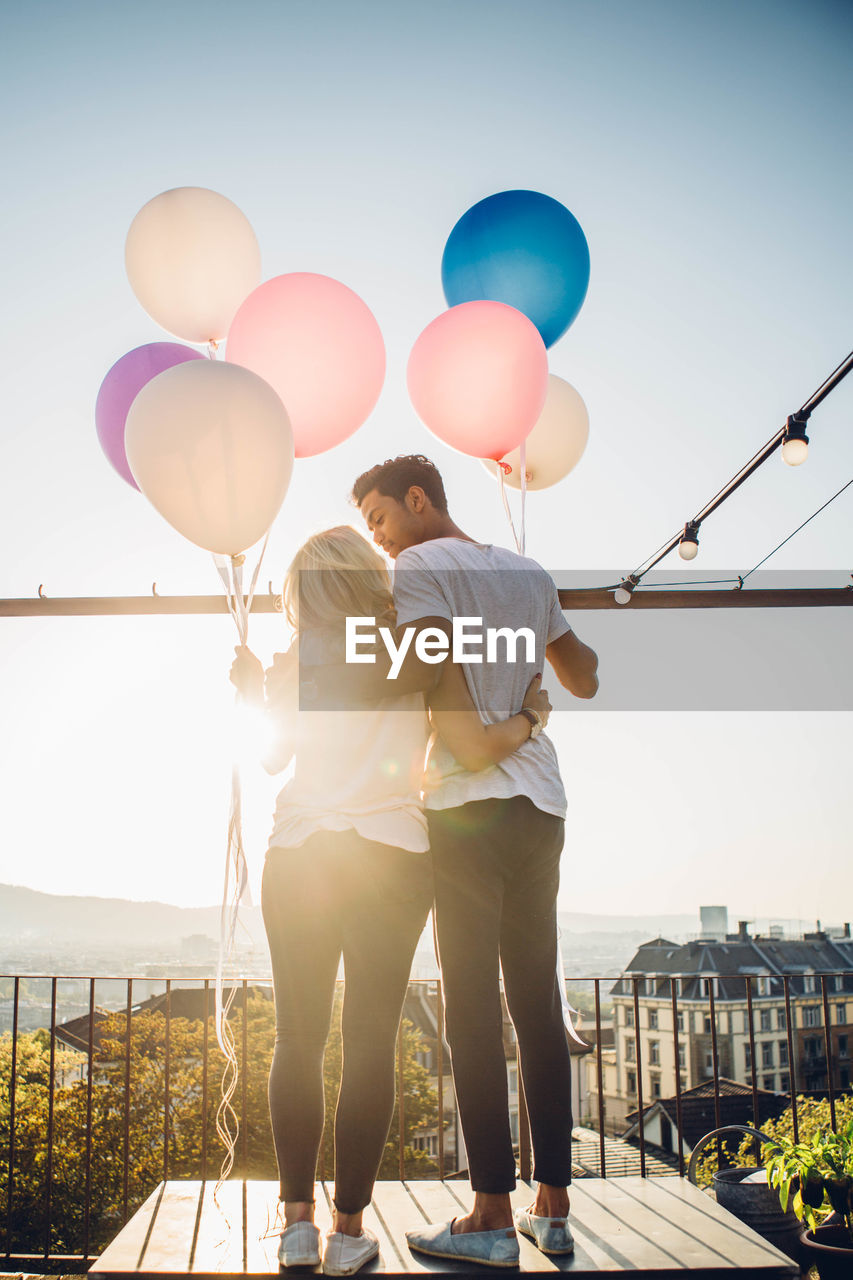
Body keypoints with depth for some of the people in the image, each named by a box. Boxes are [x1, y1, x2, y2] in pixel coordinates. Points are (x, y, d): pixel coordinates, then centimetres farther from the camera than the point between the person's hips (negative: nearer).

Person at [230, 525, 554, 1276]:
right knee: (370, 1042, 3)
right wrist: (531, 715, 10)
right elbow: (477, 750, -7)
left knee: (298, 1040, 9)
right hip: (391, 860, -1)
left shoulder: (292, 665, 3)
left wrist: (256, 695, 31)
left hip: (298, 858, 1)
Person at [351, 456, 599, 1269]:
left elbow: (444, 684, -17)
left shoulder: (420, 567, -1)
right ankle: (553, 1208, 11)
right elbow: (585, 682, 28)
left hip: (468, 807, -6)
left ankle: (493, 1217, -2)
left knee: (472, 1004, -4)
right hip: (542, 805, 7)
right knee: (538, 1003, 8)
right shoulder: (530, 574, 19)